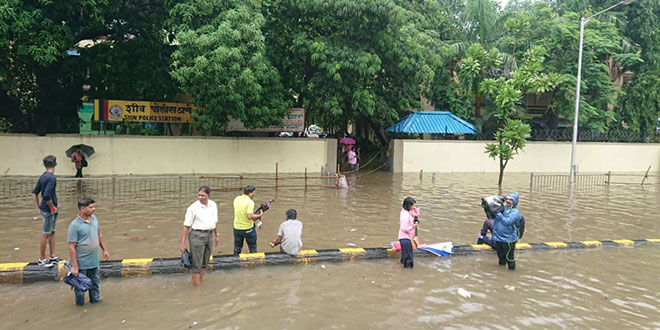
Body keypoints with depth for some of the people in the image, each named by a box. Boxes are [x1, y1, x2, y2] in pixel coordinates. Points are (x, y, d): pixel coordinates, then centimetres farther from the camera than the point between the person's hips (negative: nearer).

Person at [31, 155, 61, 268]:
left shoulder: (43, 176, 9)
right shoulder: (52, 177, -18)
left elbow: (34, 193, 14)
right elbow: (47, 195, -27)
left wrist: (38, 208, 15)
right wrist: (52, 207, -14)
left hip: (45, 209, 9)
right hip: (49, 210, -9)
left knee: (52, 233, 15)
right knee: (46, 235, 0)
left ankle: (53, 257, 23)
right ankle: (42, 259, 10)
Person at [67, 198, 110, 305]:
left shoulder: (94, 218, 0)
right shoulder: (75, 225, -21)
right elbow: (71, 247, -20)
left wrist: (105, 249, 15)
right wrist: (74, 266, -20)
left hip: (94, 261, 6)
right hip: (81, 264, -6)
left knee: (95, 282, 21)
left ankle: (95, 298, 40)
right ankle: (80, 304, 30)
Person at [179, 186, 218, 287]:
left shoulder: (213, 205, 4)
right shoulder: (193, 207, -12)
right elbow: (186, 226, -10)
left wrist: (216, 236, 19)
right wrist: (183, 243, -11)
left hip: (209, 235, 6)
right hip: (197, 236, -6)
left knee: (205, 263, 16)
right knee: (196, 264, 0)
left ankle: (200, 282, 31)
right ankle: (197, 287, 8)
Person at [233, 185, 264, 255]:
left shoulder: (237, 199, -1)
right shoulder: (250, 202, -20)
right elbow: (249, 216, -29)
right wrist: (259, 215, -14)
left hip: (237, 228, 5)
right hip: (248, 229, -5)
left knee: (237, 249, 20)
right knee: (253, 249, 16)